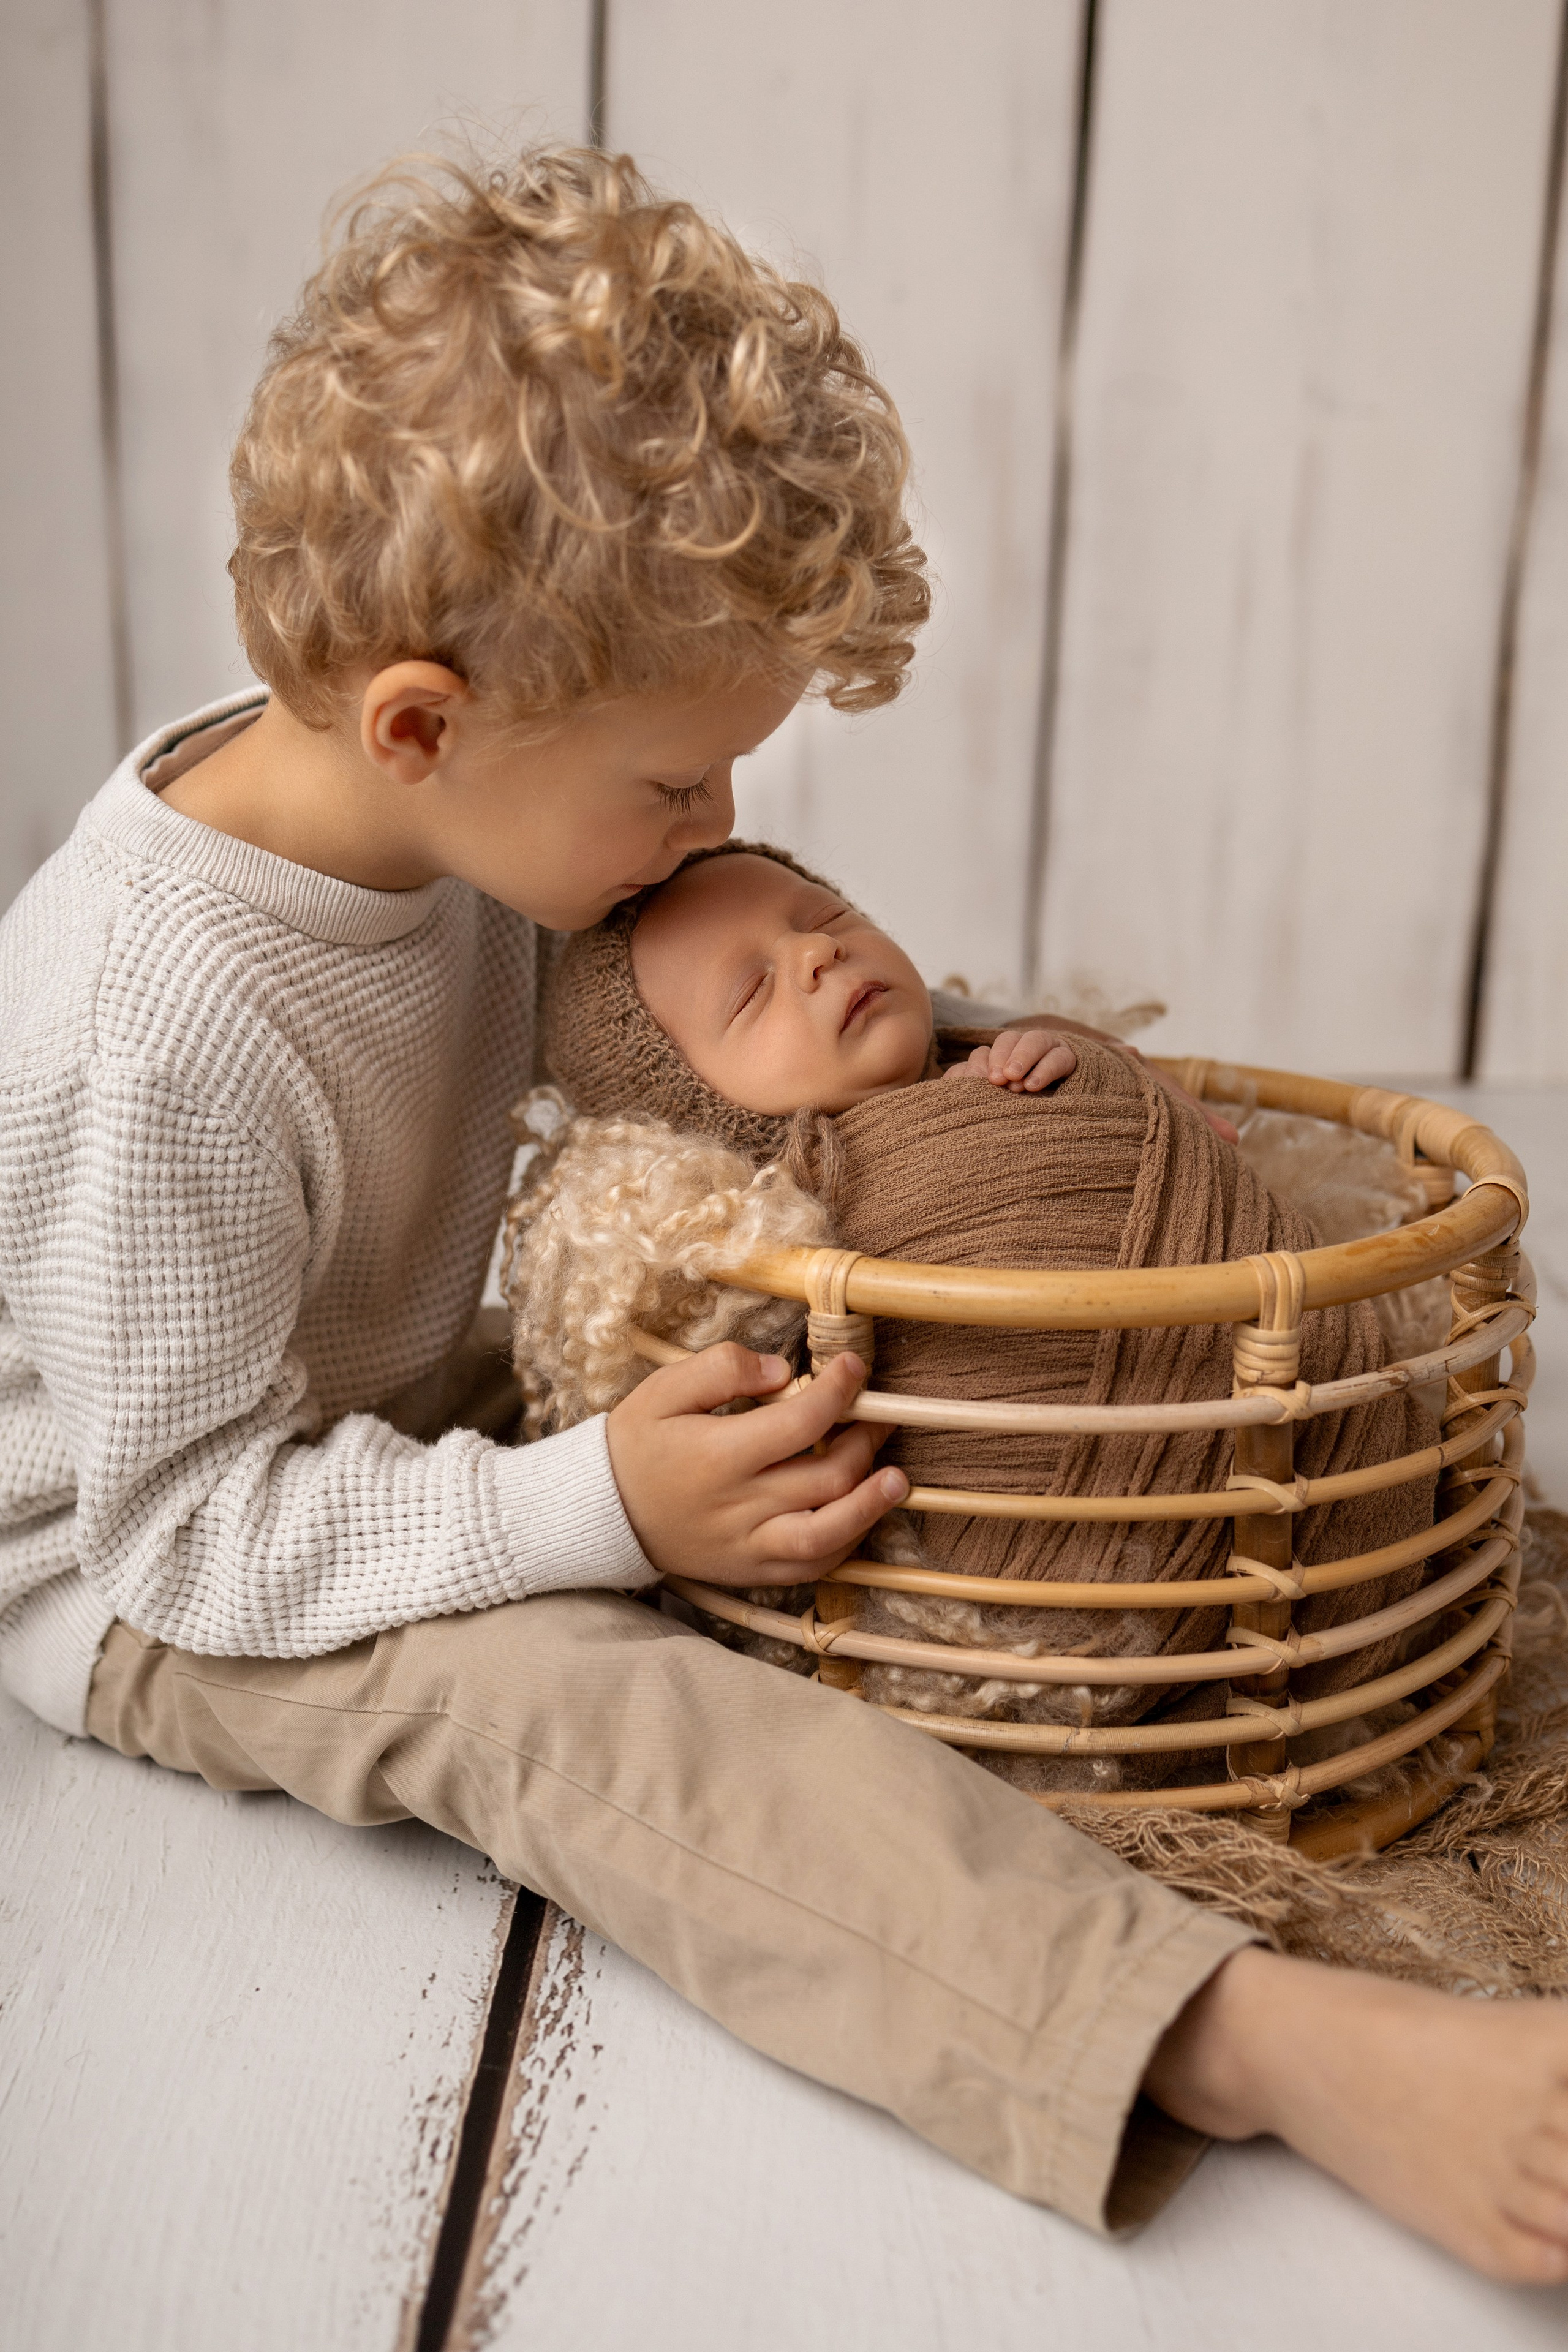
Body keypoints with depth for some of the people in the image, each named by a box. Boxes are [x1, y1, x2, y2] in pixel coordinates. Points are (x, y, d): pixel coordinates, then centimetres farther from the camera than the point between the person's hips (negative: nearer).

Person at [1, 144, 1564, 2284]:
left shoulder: (436, 813, -10)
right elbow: (186, 1520, -28)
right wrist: (601, 1511, -35)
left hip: (366, 1418, 9)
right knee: (564, 1702, -33)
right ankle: (1257, 2044, -45)